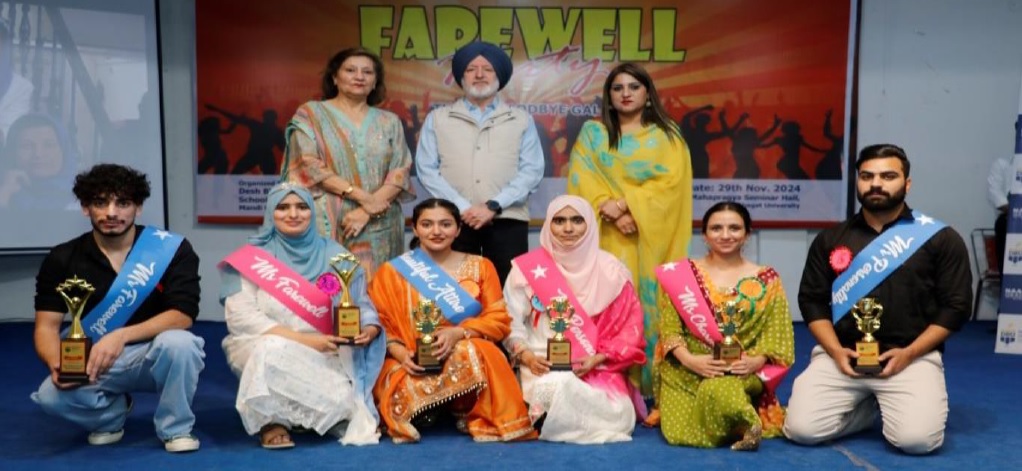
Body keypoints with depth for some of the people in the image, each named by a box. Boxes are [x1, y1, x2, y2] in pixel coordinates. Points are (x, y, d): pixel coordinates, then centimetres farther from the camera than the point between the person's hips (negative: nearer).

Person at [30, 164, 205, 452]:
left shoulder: (172, 249, -11)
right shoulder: (62, 260, -2)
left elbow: (182, 316, -18)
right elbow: (47, 325, -4)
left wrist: (121, 336, -31)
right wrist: (57, 365, -26)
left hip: (157, 355, -2)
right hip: (96, 362, 2)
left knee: (177, 342, -35)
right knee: (51, 394, -26)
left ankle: (175, 429, -8)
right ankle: (112, 413, 10)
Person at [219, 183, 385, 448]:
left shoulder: (335, 255, 6)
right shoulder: (253, 257, -1)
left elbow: (361, 305, 6)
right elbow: (240, 316, -11)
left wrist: (370, 329, -20)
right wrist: (305, 340, -21)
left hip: (325, 354, 2)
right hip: (263, 348, -1)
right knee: (275, 349, -33)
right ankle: (271, 420, -10)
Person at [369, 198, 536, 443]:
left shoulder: (480, 267, 12)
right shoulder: (393, 272, 9)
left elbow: (499, 320, 4)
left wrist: (458, 333, -15)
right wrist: (401, 354, -17)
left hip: (471, 356, 1)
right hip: (413, 363, -1)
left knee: (471, 354, -35)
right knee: (408, 389, -36)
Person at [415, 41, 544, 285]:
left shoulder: (521, 120, 11)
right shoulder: (437, 119, 11)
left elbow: (532, 171, 1)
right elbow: (427, 170, 2)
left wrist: (493, 206, -11)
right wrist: (463, 207, -10)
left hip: (507, 220, 0)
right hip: (453, 220, 0)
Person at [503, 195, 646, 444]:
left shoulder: (610, 269, 3)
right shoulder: (527, 267, 2)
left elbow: (630, 325, 3)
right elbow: (511, 321, 3)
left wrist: (598, 358, -11)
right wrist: (526, 356, -15)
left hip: (598, 368, 2)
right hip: (543, 366, -2)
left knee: (618, 415, -25)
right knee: (558, 391, -36)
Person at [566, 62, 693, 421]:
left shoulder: (667, 136, 10)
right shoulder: (592, 133, 13)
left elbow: (672, 184, -3)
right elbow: (581, 182, 1)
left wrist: (625, 203, -13)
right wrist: (611, 211, -14)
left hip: (653, 236, 0)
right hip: (607, 236, 0)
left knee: (651, 305, -3)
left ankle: (653, 388, 3)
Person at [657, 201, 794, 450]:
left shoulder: (766, 279, 7)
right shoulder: (679, 274, 4)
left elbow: (776, 331, 3)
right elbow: (669, 327, -1)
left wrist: (756, 360, -15)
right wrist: (688, 359, -17)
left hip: (744, 372, -1)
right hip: (688, 371, 2)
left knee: (719, 391, -37)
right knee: (679, 431, -21)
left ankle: (746, 423, -11)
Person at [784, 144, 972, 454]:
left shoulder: (940, 238, 2)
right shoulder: (830, 240, 9)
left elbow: (956, 306, 0)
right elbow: (812, 300, 8)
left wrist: (908, 353, -10)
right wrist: (835, 351, -7)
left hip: (912, 357, -2)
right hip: (839, 355, 2)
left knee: (917, 439, -24)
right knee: (801, 430, -15)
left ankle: (887, 404, 12)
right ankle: (867, 406, 15)